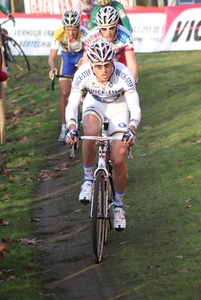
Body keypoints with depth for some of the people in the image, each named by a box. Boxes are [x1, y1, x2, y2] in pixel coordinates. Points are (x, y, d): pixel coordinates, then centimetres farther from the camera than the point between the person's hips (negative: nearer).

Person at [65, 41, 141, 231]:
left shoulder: (124, 75, -33)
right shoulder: (83, 74, -31)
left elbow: (135, 109, -32)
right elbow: (72, 105, -29)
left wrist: (131, 130, -51)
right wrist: (71, 128, -48)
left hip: (119, 107, 0)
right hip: (95, 103, 0)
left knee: (118, 160, -11)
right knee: (91, 132, -36)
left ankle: (118, 204, 13)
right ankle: (88, 179, -14)